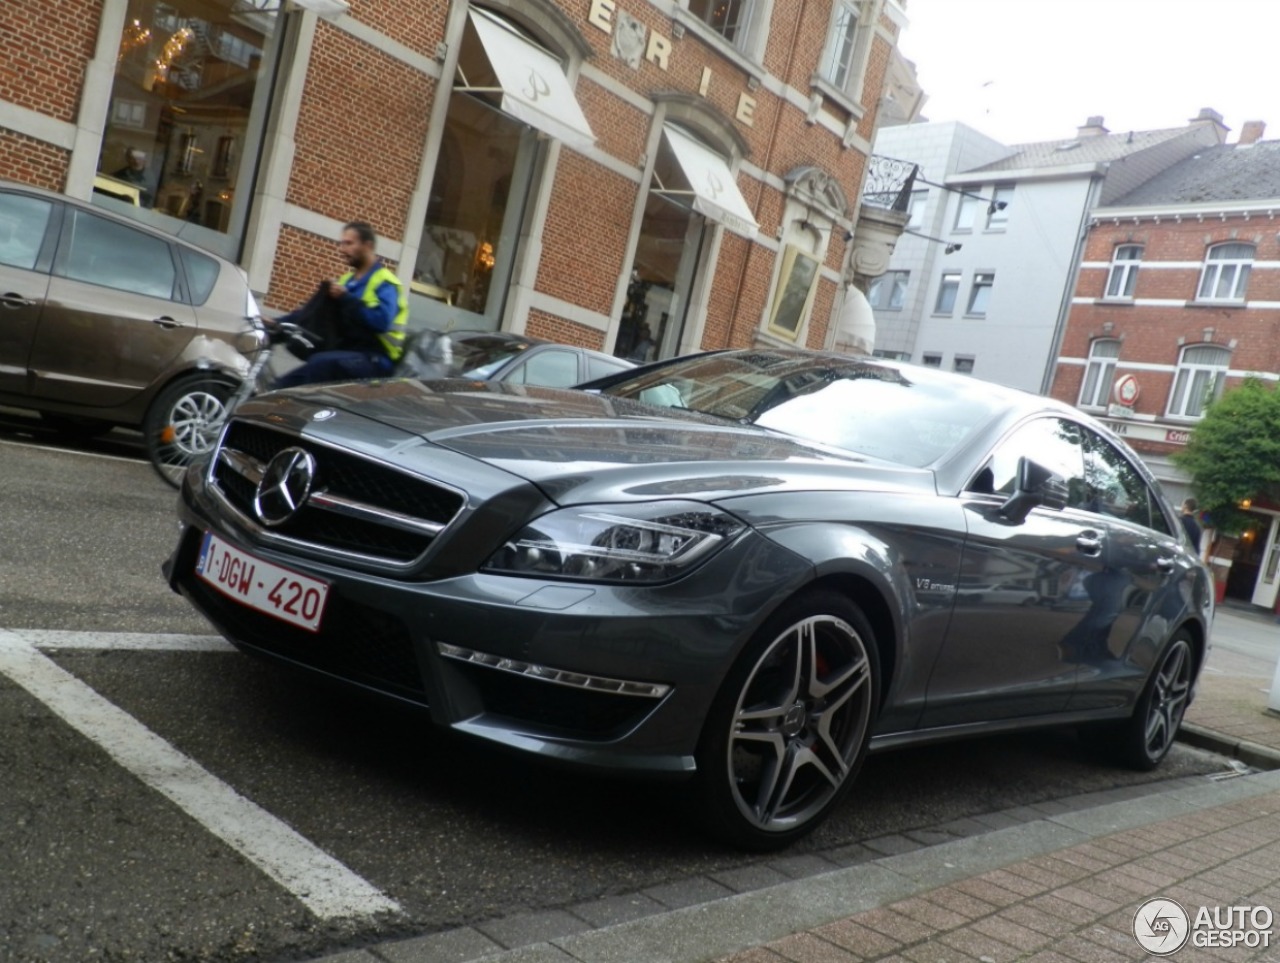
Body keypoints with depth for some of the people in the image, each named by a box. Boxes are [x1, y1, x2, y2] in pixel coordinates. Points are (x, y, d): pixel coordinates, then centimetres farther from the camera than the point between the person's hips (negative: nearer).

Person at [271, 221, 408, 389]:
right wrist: (278, 323, 4)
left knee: (322, 363, -34)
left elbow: (381, 320, -22)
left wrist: (345, 298, -18)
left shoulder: (384, 282, -4)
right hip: (343, 354, 9)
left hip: (373, 359, -9)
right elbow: (314, 310, 18)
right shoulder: (347, 280, 23)